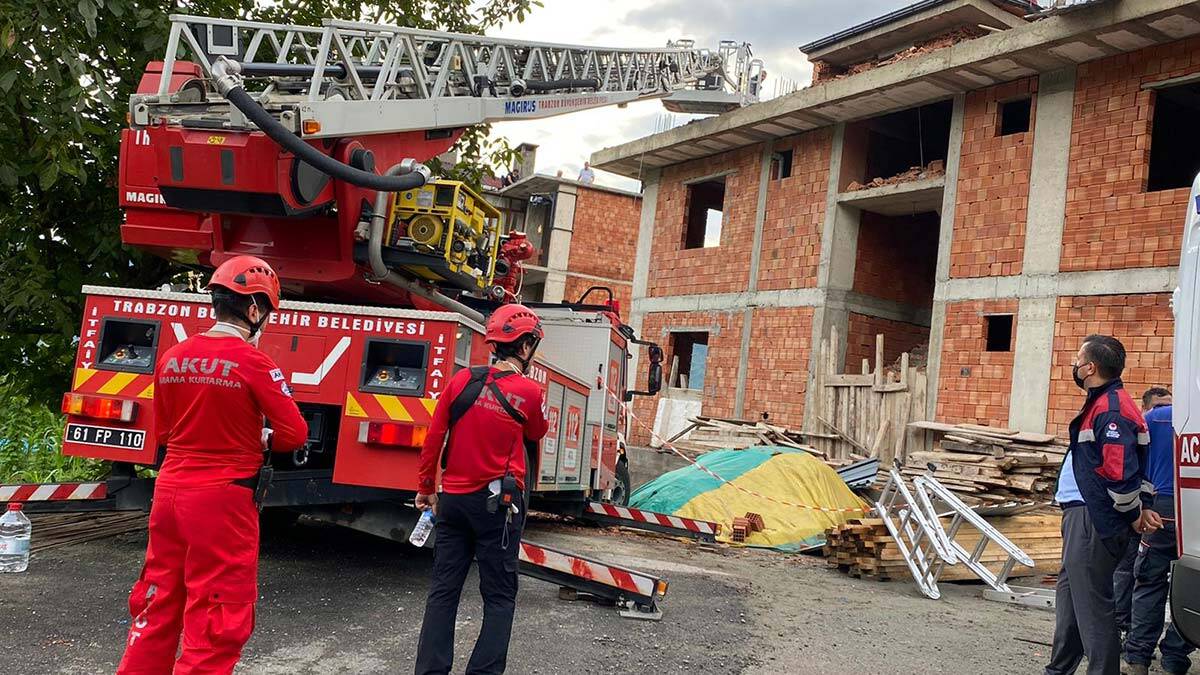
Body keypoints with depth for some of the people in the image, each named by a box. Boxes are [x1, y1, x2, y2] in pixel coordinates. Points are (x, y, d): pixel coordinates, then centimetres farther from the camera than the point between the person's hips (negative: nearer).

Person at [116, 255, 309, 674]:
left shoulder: (172, 358, 3)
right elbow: (295, 434, -11)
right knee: (217, 621, 5)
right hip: (224, 499, -6)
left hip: (170, 491, 6)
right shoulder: (252, 361, -14)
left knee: (158, 606, 20)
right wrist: (264, 440, 8)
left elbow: (163, 432, 14)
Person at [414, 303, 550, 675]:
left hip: (453, 498, 4)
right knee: (499, 597, 7)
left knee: (443, 590, 12)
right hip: (497, 503, -4)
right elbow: (537, 434, 12)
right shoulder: (529, 392, -8)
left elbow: (433, 438, 3)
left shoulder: (462, 380, 0)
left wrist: (426, 487, 14)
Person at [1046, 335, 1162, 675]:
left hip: (1093, 520, -11)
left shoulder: (1109, 409, -19)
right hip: (1083, 516, 11)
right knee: (1069, 594, 20)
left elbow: (1119, 471, -25)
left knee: (1091, 603, -5)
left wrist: (1135, 515, -12)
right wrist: (1142, 506, 13)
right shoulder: (1103, 404, 16)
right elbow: (1135, 465, 21)